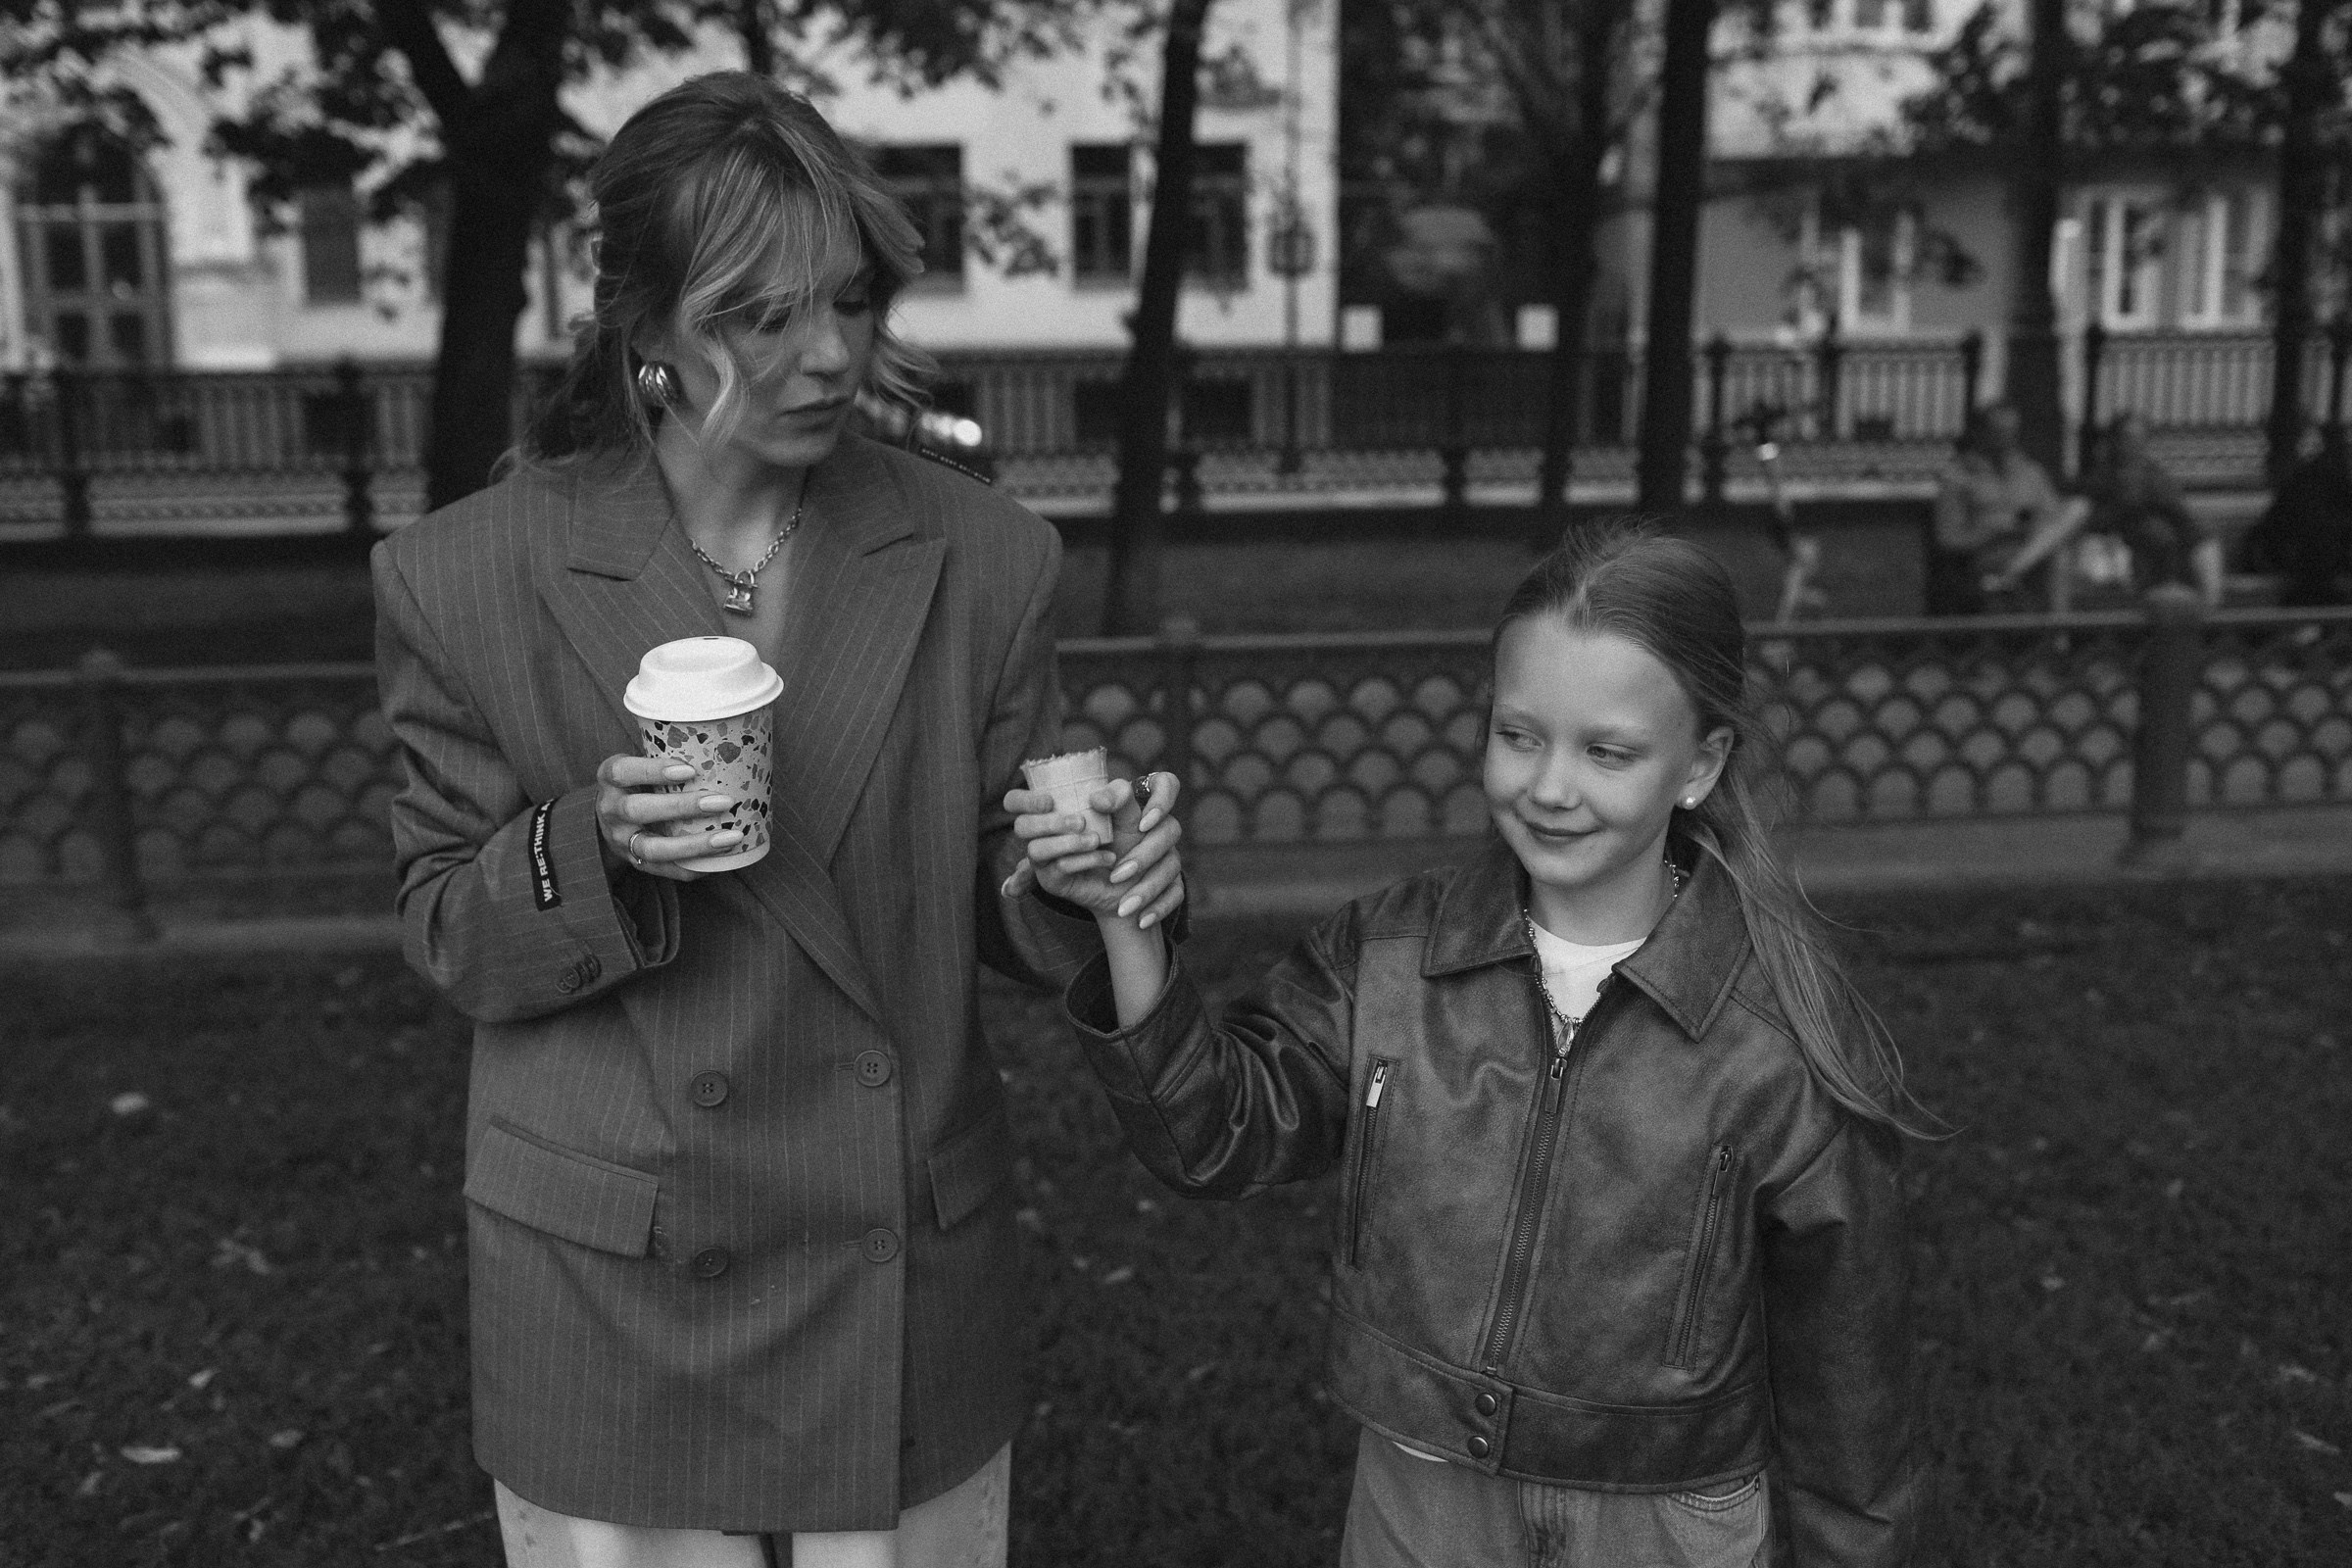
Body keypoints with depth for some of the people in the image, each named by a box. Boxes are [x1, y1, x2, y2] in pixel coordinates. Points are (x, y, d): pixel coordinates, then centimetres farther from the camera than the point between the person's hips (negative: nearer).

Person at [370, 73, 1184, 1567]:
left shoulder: (981, 559, -5)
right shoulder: (468, 576, -9)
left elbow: (1002, 907, 2)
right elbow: (451, 939, -2)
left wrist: (1086, 882, -20)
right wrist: (591, 849, -22)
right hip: (616, 1300, -1)